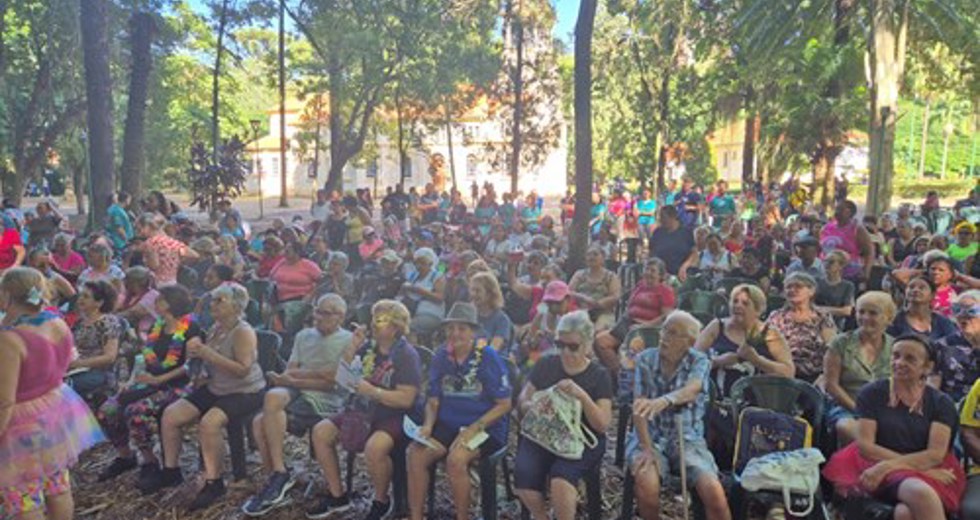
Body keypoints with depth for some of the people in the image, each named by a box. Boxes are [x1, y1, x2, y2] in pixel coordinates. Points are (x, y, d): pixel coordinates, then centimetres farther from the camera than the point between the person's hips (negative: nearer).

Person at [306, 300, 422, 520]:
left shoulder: (407, 355, -12)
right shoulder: (368, 346, 6)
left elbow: (406, 399, -20)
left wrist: (371, 390, -23)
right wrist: (353, 347, -3)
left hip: (392, 417, -7)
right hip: (361, 411, 7)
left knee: (374, 447, -34)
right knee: (320, 431, -6)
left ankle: (381, 501, -4)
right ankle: (337, 496, 8)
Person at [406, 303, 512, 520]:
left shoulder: (488, 356, -10)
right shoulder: (442, 356, 4)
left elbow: (504, 404, -9)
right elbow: (433, 400, 9)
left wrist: (474, 429, -18)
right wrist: (428, 425, -10)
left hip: (486, 427, -4)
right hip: (448, 424, 5)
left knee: (456, 459, -31)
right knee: (415, 453, -20)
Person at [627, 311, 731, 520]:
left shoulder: (699, 361, -5)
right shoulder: (645, 360, -2)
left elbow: (691, 390, -28)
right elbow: (639, 407, -7)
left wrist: (664, 401, -50)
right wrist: (647, 449, -19)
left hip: (687, 439, 0)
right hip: (650, 437, 0)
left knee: (713, 492, -24)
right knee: (646, 485, -28)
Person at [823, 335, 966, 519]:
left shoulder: (941, 402, 9)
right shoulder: (872, 393, 5)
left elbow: (936, 454, -4)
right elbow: (865, 446, -3)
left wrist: (887, 466, -18)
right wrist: (920, 465, -12)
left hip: (929, 475, 1)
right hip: (882, 471, 0)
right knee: (920, 493, -36)